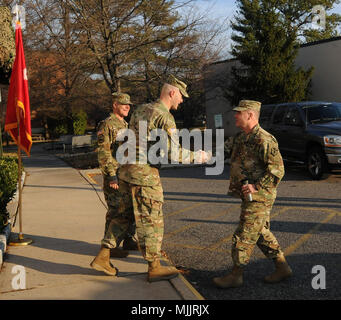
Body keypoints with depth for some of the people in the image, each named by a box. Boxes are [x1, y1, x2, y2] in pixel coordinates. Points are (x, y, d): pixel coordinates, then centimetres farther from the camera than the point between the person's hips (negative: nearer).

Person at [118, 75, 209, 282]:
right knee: (151, 221, 1)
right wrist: (197, 156, -4)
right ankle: (155, 268, 12)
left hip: (127, 170, 9)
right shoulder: (165, 117, -14)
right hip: (145, 174, -9)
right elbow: (174, 154, -19)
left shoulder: (141, 109, 13)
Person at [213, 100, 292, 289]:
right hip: (249, 195, 9)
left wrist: (257, 187, -22)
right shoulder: (240, 137, 11)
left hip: (259, 196, -9)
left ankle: (236, 275, 7)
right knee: (261, 232, 15)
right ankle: (282, 268, 26)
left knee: (245, 235, -4)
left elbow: (278, 169, -20)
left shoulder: (264, 140, -18)